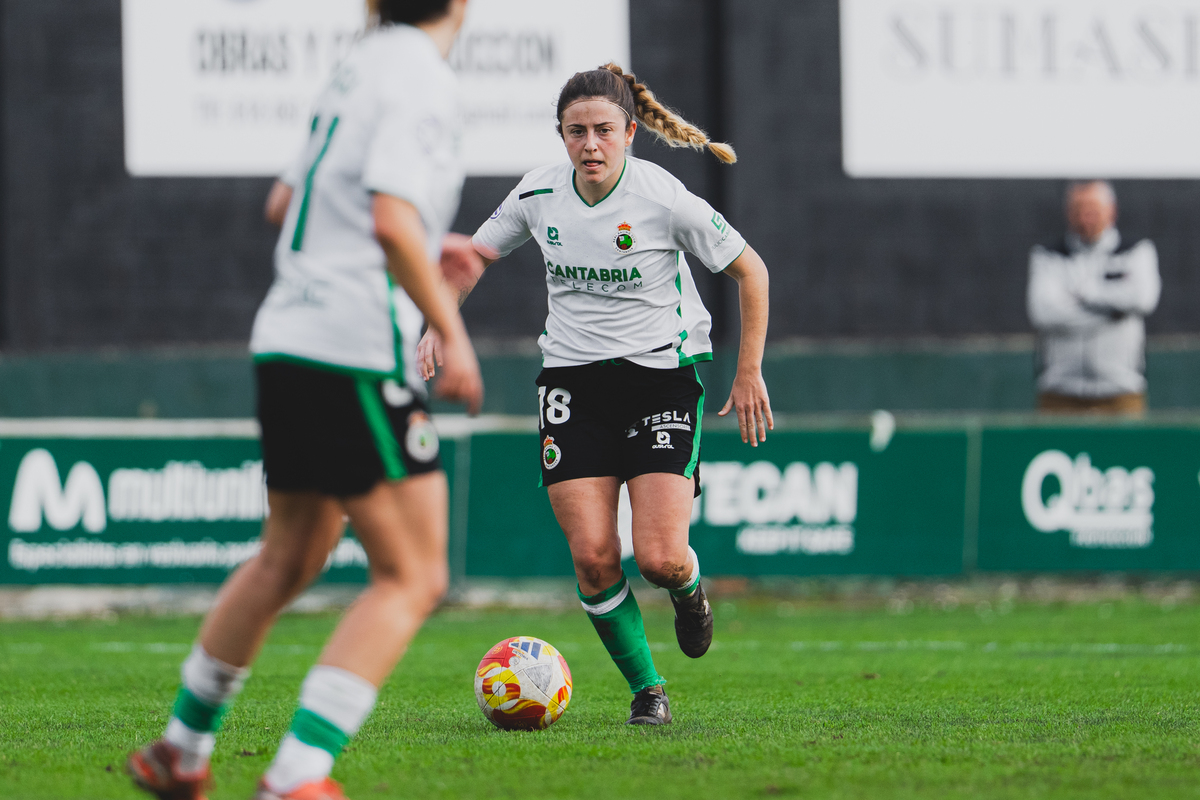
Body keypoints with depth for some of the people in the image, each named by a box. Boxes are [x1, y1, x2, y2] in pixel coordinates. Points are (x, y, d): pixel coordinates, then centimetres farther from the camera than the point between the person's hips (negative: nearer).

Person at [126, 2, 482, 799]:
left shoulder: (361, 67, 16)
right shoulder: (420, 76, -11)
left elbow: (286, 203, 27)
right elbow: (392, 223, -22)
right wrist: (451, 332, -17)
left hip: (289, 342, 9)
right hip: (359, 352, -9)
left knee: (287, 561, 24)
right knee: (413, 579, -6)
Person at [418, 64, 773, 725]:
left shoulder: (663, 198, -14)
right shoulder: (539, 194, -3)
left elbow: (748, 270, -3)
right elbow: (476, 254, 14)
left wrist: (749, 373, -2)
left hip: (662, 373, -3)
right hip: (573, 379, 3)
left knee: (660, 558, -14)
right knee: (592, 556, -10)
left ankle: (689, 590, 24)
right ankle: (646, 689, 9)